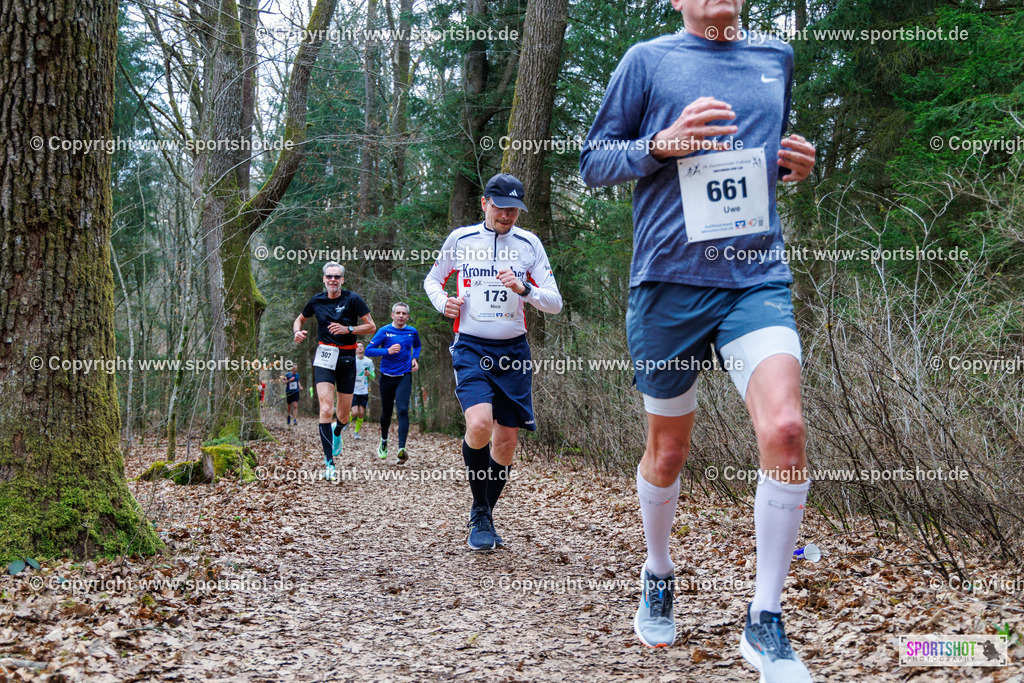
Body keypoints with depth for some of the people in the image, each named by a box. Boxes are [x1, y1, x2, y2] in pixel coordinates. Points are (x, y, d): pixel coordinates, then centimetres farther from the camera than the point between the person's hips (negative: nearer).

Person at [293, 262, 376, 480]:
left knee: (343, 415, 7)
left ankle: (337, 433, 45)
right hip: (324, 357, 0)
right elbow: (300, 319, 22)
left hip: (347, 358, 0)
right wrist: (297, 332, 0)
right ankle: (329, 463, -14)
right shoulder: (317, 301, 5)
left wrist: (348, 329, -16)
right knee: (326, 410, -17)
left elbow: (371, 326, -2)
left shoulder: (352, 299, -3)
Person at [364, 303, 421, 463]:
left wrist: (415, 358, 7)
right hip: (387, 377, 0)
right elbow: (368, 350, -7)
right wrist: (387, 351, -20)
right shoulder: (384, 331, -4)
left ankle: (401, 449, -27)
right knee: (386, 413, 11)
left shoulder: (412, 332, 5)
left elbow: (417, 346, 27)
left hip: (404, 377, 0)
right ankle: (383, 441, 40)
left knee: (403, 410, -18)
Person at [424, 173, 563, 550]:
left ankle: (485, 517, 26)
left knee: (506, 442, 3)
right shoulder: (460, 239, 3)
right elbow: (432, 279, 19)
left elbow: (555, 303, 2)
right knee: (479, 426, -24)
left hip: (513, 350, 2)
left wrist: (523, 288, -16)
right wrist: (443, 302, -3)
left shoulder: (529, 244, 4)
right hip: (471, 348, -2)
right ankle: (479, 516, -4)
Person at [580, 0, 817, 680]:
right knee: (668, 450, 9)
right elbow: (593, 164, 6)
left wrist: (797, 162, 8)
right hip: (669, 278, -2)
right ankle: (658, 574, 38)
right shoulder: (647, 60, 5)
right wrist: (664, 143, -12)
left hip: (759, 276, 2)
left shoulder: (777, 58, 16)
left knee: (785, 429, -19)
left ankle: (765, 622, -5)